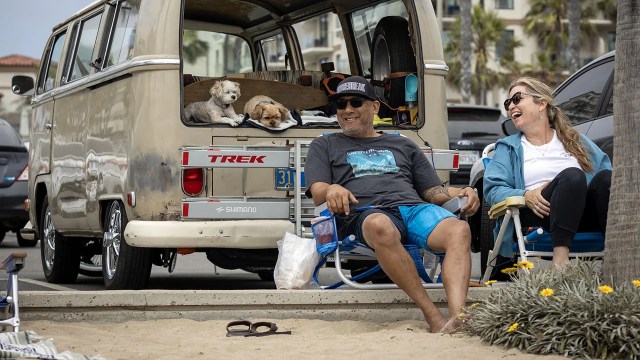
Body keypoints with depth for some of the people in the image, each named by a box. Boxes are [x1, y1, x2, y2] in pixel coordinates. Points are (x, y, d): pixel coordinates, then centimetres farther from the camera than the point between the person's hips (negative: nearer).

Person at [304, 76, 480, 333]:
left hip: (413, 206, 3)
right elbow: (317, 192, 12)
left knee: (459, 230, -32)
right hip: (364, 212, -3)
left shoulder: (403, 146, 34)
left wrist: (460, 194, 4)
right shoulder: (324, 146, 28)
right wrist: (331, 190, -14)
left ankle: (457, 316, -51)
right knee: (380, 227, -43)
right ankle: (433, 317, -45)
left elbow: (433, 191, 27)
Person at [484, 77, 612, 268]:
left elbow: (605, 167, 17)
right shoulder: (508, 147, 22)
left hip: (586, 214, 2)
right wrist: (525, 196, -13)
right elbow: (493, 189, 8)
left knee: (606, 177, -28)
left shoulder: (576, 140, 27)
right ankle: (560, 259, -47)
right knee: (571, 175, -32)